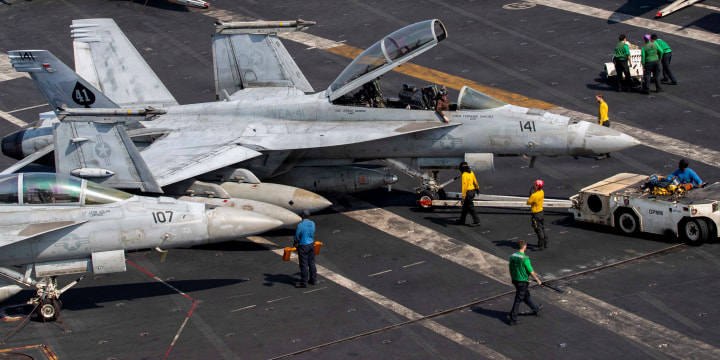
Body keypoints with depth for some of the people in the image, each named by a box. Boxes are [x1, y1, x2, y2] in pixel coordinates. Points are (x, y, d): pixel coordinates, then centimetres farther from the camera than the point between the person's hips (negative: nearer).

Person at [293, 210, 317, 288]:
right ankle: (313, 280, 24)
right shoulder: (312, 223, 0)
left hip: (303, 246, -7)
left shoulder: (300, 225, -20)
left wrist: (295, 244, 6)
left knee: (304, 265, 1)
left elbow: (297, 237, -12)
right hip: (311, 245, 7)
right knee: (311, 263, 16)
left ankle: (304, 282, 7)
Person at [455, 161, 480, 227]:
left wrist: (463, 196, -26)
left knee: (471, 207, 0)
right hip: (473, 191, 9)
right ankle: (462, 220, 27)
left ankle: (476, 221, 4)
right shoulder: (471, 173, 3)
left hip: (468, 192, -9)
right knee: (465, 206, 18)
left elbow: (464, 186, -26)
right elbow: (475, 181, 17)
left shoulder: (464, 175, -21)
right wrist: (477, 188, 36)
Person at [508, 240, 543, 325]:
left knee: (526, 295, 26)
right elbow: (531, 272, -16)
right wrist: (538, 280, -2)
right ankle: (513, 319, 5)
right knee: (518, 300, 0)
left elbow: (510, 270, 9)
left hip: (515, 280, 8)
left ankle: (535, 309, 46)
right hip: (522, 282, -8)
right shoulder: (525, 259, -24)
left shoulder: (512, 256, -2)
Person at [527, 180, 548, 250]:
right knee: (542, 228, 18)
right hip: (541, 212, 9)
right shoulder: (542, 192, -1)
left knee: (538, 230, -3)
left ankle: (541, 245, 1)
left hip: (536, 214, -9)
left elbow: (528, 202, -14)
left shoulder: (534, 195, -27)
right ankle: (545, 244, 26)